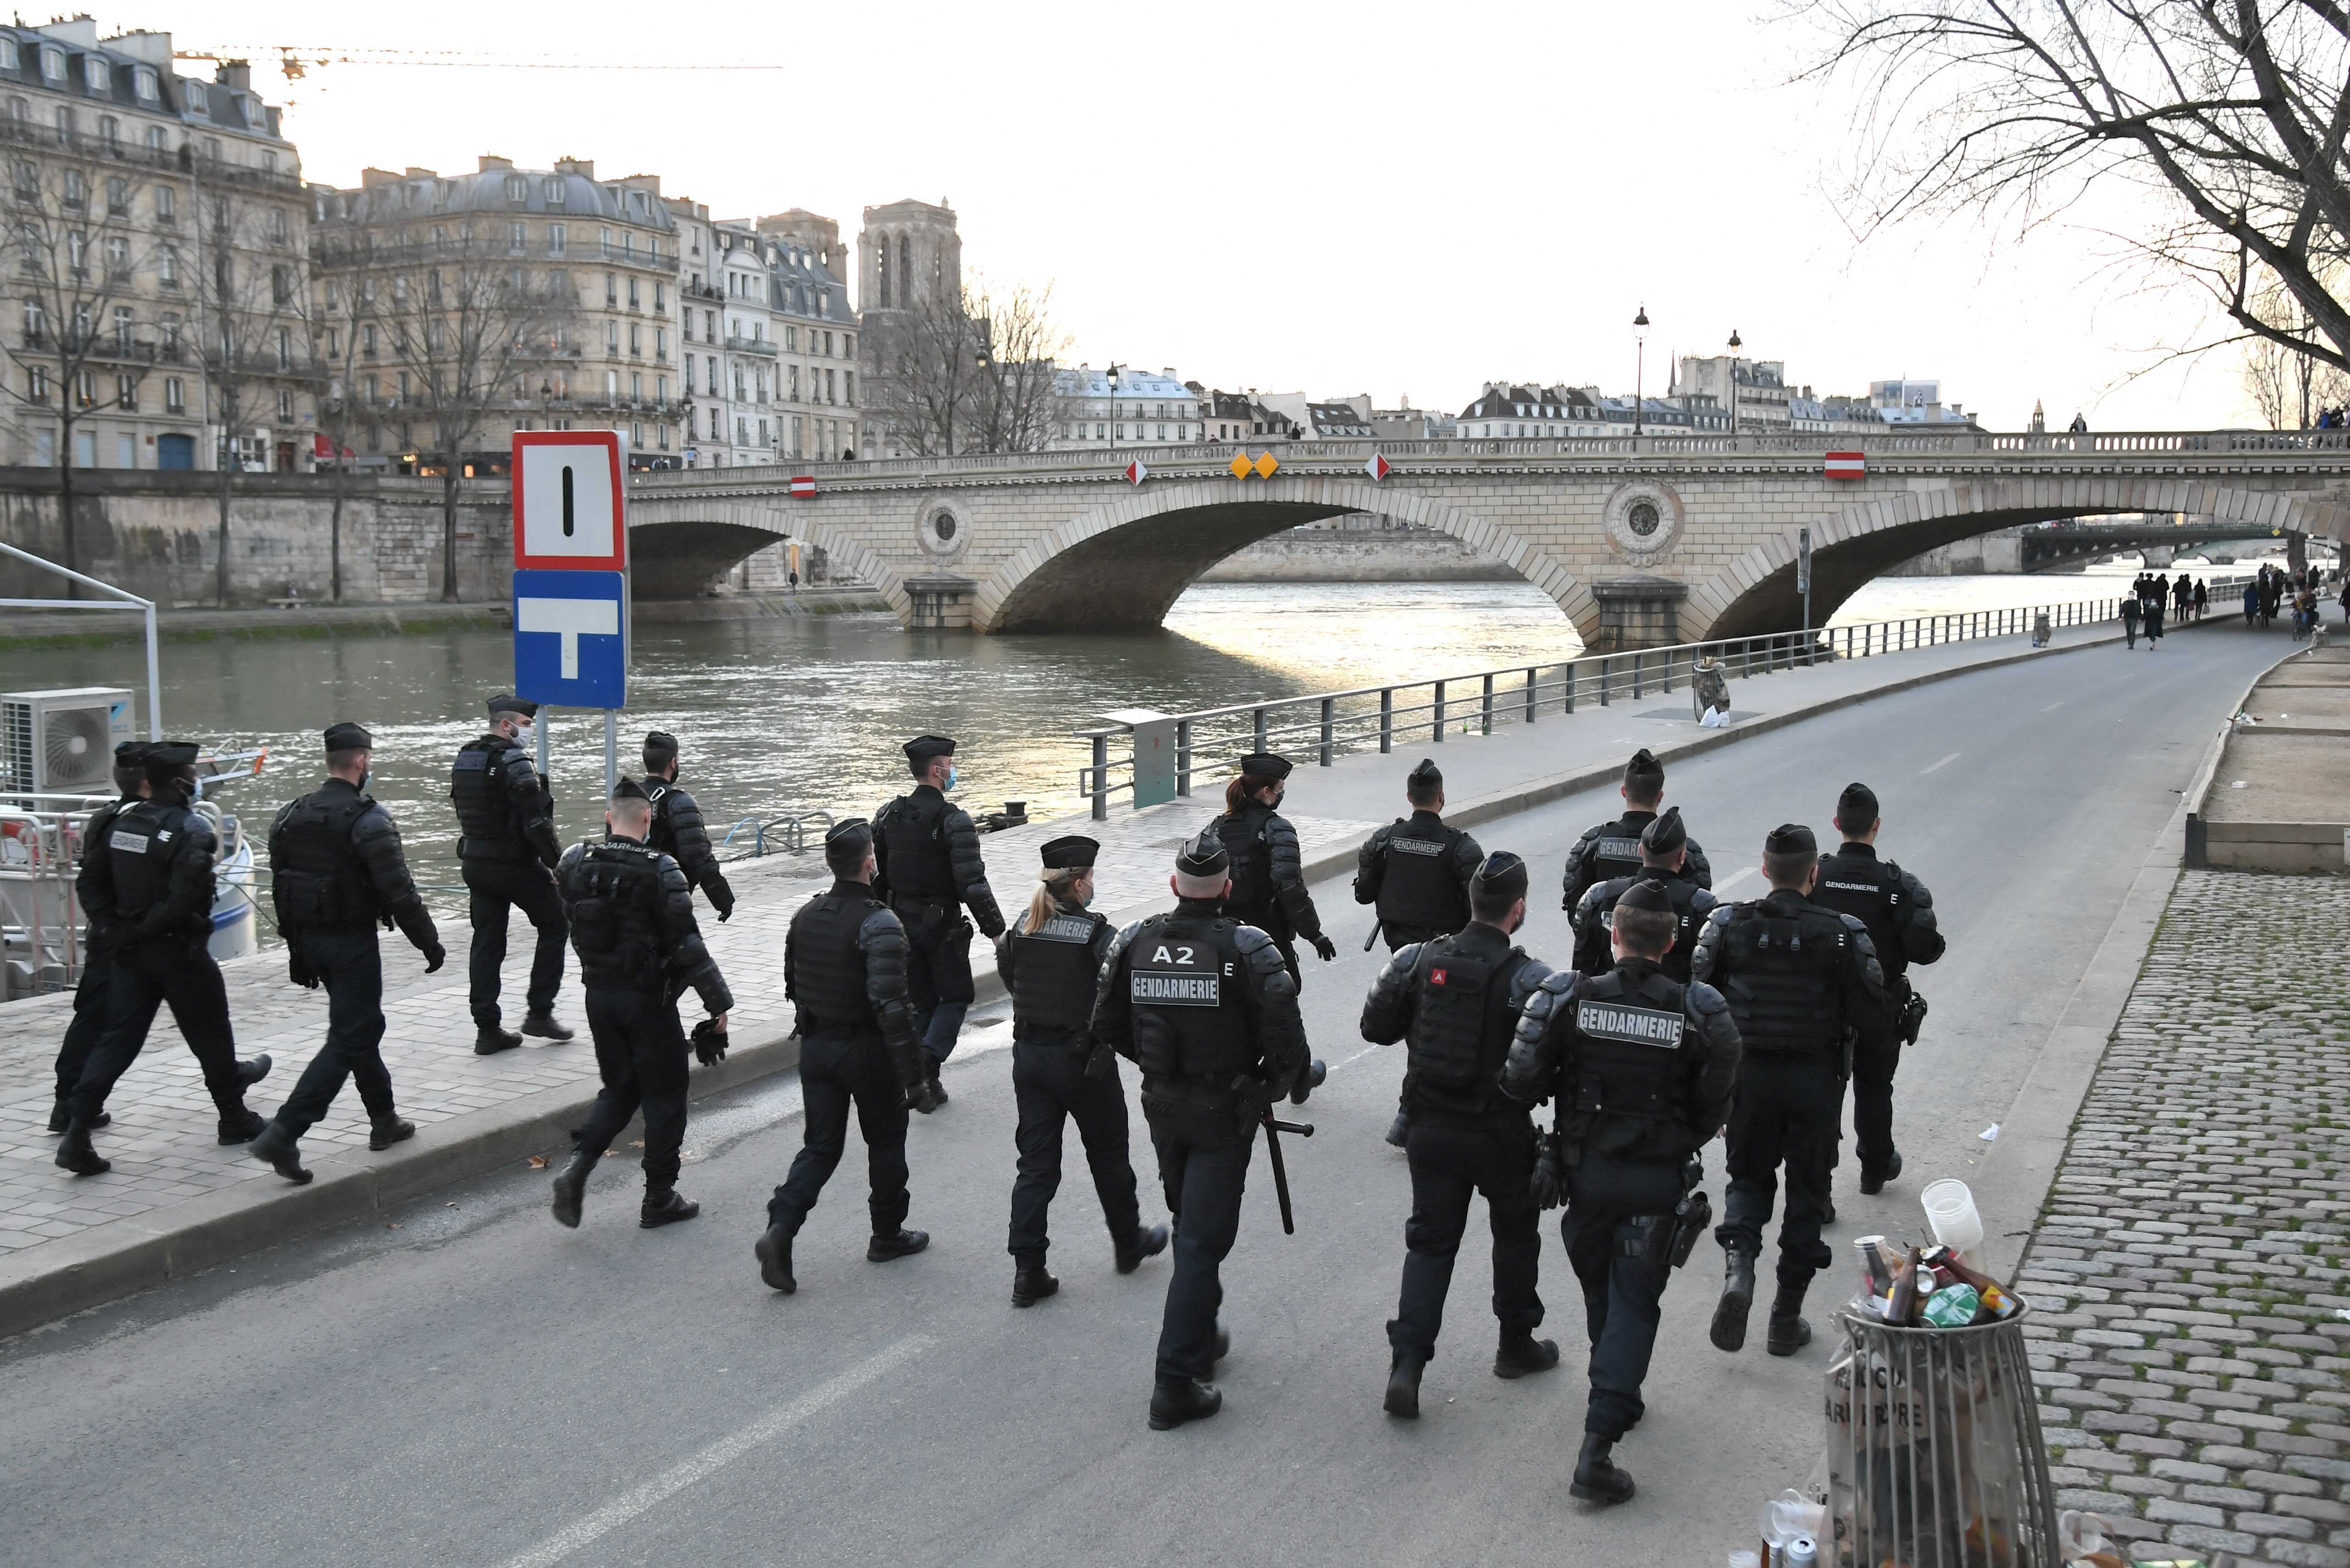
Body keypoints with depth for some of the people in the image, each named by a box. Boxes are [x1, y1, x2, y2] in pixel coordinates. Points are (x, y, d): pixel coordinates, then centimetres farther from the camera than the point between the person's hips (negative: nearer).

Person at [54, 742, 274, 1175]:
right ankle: (235, 1119, 25)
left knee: (117, 1037, 6)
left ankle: (77, 1131, -5)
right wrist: (154, 925, -10)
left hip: (130, 948, 6)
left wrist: (128, 927, 15)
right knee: (210, 1034, 11)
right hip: (178, 949, -6)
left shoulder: (121, 823, 6)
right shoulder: (190, 831, -17)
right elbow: (186, 898, -26)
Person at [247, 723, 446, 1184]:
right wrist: (430, 943, -8)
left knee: (362, 1027, 22)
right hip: (353, 942, -8)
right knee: (347, 1041, -4)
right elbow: (400, 893, -18)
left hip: (310, 941, 8)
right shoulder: (368, 821, -17)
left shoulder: (291, 817, 6)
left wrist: (297, 950, 20)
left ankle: (384, 1120, 31)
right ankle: (283, 1133, -13)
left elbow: (280, 890, 12)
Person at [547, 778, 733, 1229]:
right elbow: (687, 945, -17)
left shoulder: (575, 865, -2)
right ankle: (659, 1200, 16)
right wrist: (719, 1004, -10)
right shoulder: (659, 872, -18)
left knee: (620, 1089, 19)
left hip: (598, 995, 5)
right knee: (664, 1096, 9)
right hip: (647, 999, -5)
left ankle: (577, 1165, -2)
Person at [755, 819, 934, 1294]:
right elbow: (892, 1006, -25)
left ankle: (781, 1228, -7)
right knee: (886, 1143, 14)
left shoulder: (805, 916, 1)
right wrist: (913, 1075, -21)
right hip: (867, 1050, -5)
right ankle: (888, 1236, 27)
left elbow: (793, 986, 12)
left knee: (820, 1145, 11)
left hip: (815, 1046, 6)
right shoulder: (879, 925, -21)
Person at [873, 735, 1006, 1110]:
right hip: (941, 924, -6)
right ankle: (926, 1062, -11)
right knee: (956, 996, 10)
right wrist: (996, 931, -15)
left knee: (921, 1001, 15)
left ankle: (926, 1087, 17)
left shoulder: (888, 815, 2)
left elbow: (876, 875, 10)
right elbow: (972, 883, -22)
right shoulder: (953, 821, -18)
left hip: (902, 922, 6)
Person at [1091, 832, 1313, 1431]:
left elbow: (1107, 1026, 4)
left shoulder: (1133, 943, -4)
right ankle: (1176, 1382, -3)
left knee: (1190, 1225, 24)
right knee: (1203, 1239, -1)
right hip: (1224, 1111, -4)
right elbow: (1283, 1033, -18)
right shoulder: (1249, 949, -16)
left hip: (1162, 1105, 5)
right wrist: (1293, 1080, 2)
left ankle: (1200, 1334, 39)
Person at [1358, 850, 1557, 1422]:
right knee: (1516, 1235, 21)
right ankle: (1516, 1345, 35)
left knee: (1430, 1242, 11)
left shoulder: (1418, 960, -7)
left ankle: (1407, 1363, -2)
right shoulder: (1528, 978, -18)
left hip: (1431, 1128, 3)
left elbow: (1376, 1027, 0)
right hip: (1501, 1134, -3)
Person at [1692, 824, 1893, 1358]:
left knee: (1749, 1178, 19)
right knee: (1806, 1192, 12)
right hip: (1815, 1079, -1)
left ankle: (1738, 1265, -10)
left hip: (1748, 1073, 1)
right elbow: (1874, 1022, -10)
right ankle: (1787, 1320, 17)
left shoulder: (1727, 925, -6)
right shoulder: (1842, 934, -10)